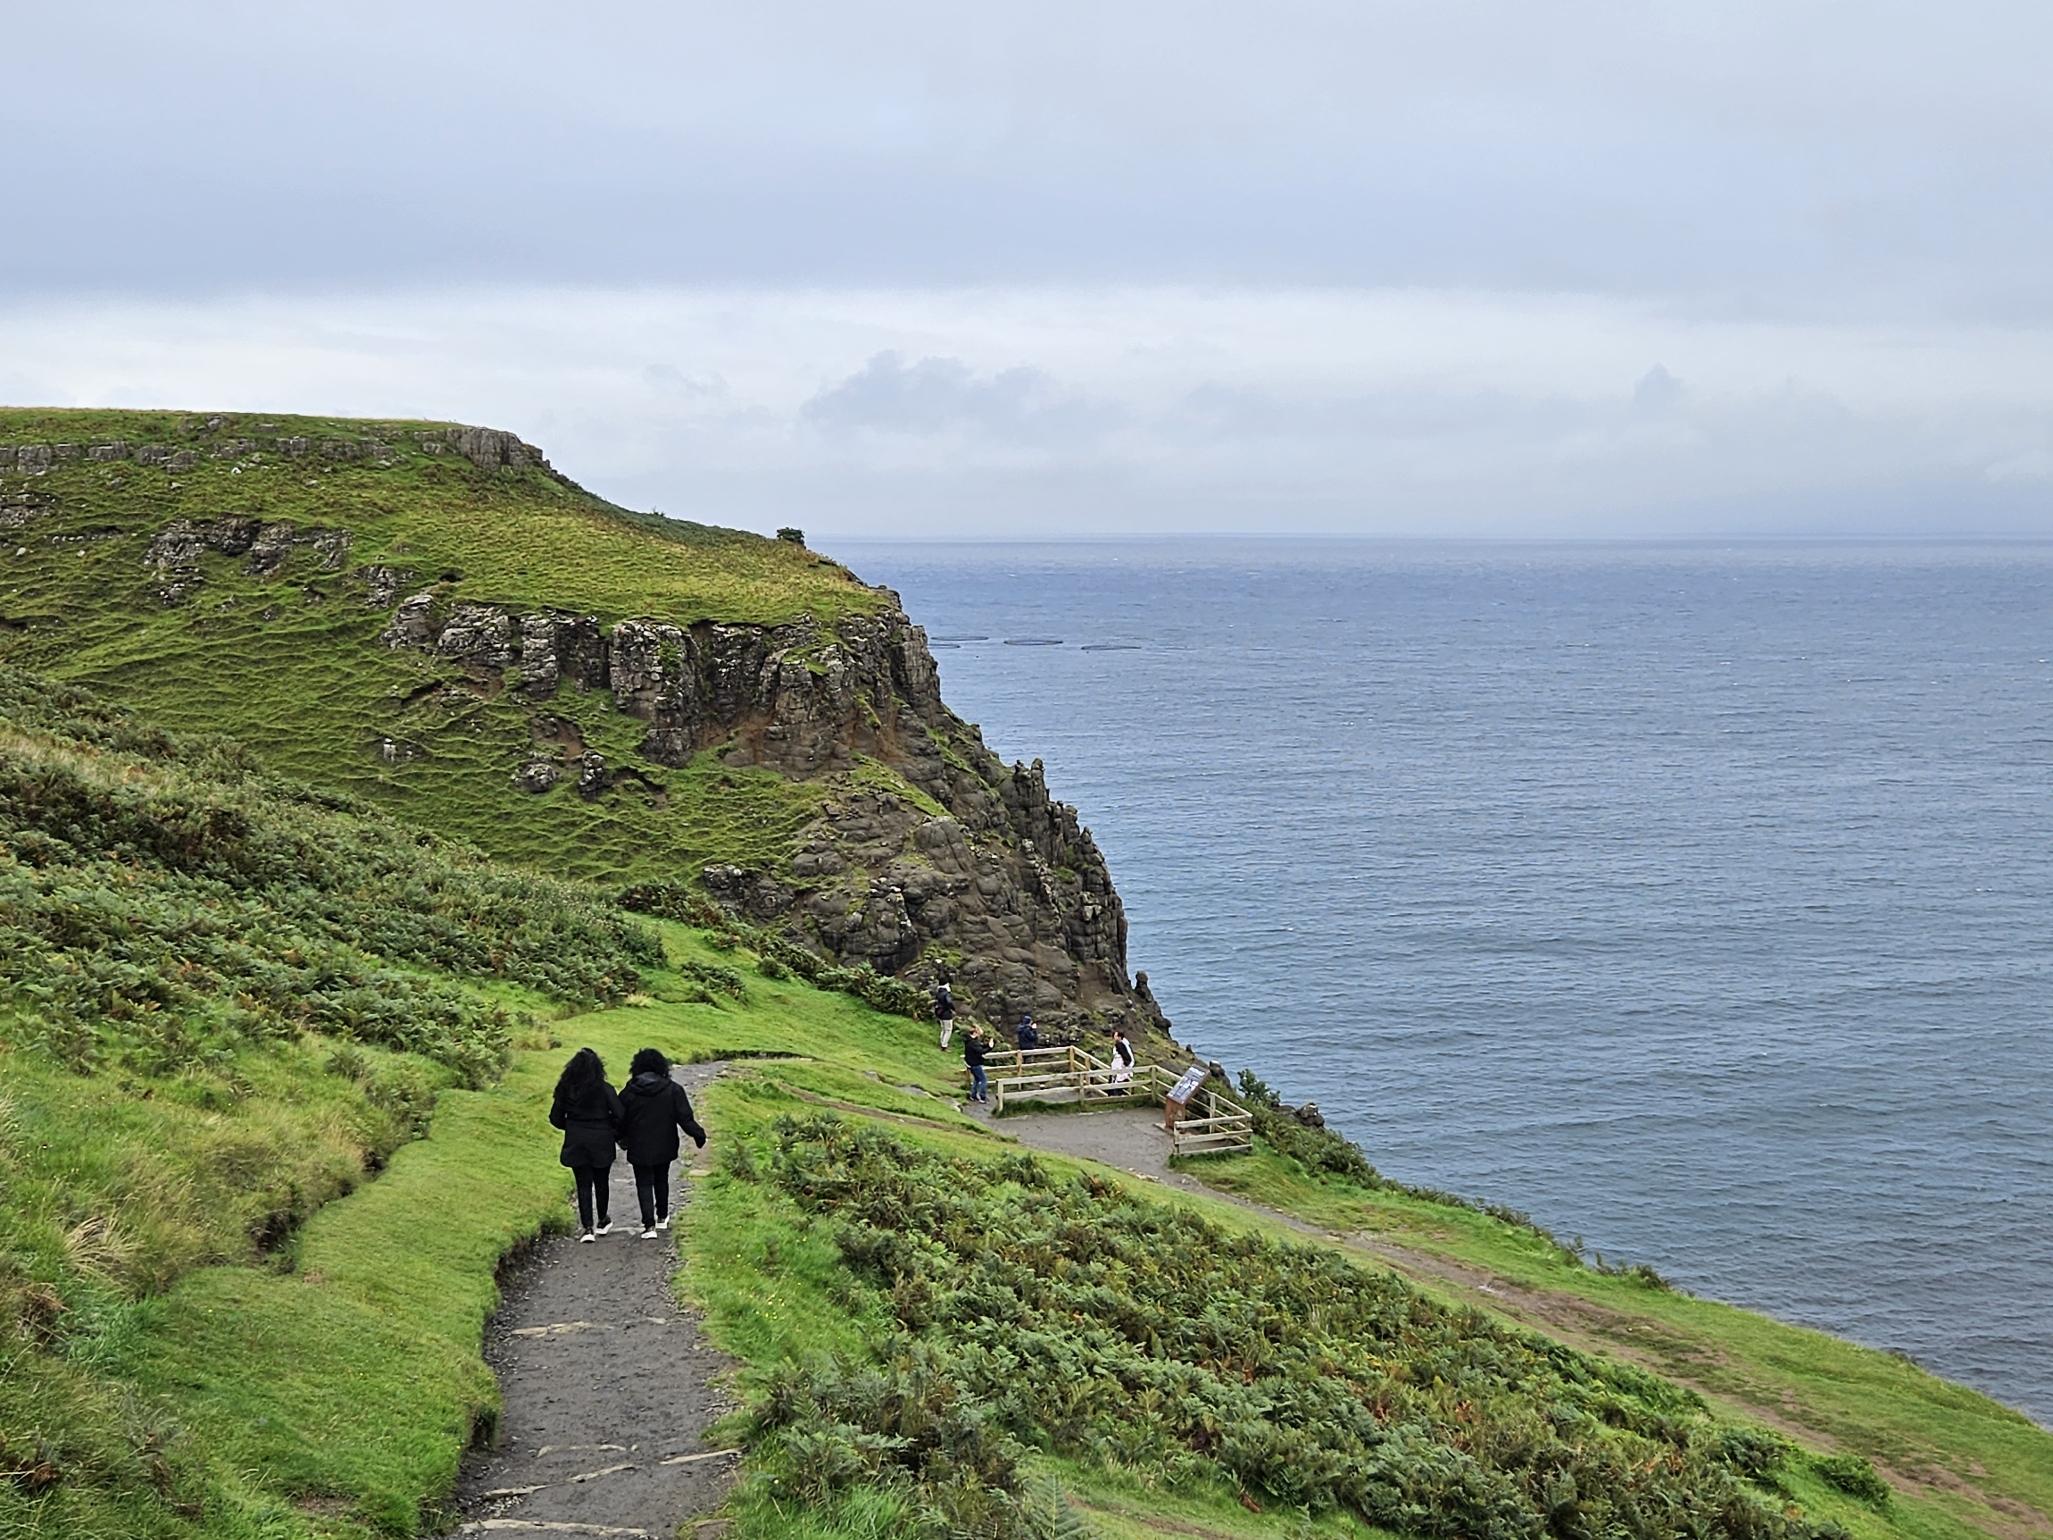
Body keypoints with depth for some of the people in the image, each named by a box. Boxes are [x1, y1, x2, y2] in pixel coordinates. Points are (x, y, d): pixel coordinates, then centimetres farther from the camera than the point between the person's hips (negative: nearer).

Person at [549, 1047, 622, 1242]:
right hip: (601, 1143, -1)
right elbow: (619, 1116, -13)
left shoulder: (565, 1089, -5)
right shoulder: (605, 1089, -12)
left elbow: (555, 1117, 2)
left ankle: (587, 1227, -3)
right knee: (601, 1182, 17)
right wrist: (617, 1134, 5)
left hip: (576, 1143, 1)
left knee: (583, 1184, 6)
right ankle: (602, 1222, 31)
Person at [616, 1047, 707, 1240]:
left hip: (639, 1149, -2)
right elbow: (685, 1117, -11)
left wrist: (622, 1139, 17)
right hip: (664, 1146, 2)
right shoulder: (672, 1090, -9)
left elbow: (620, 1119, 0)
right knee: (661, 1181, 22)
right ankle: (662, 1218, 34)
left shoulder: (629, 1092, -8)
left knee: (644, 1184, 2)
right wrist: (698, 1135, 0)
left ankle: (649, 1225, -10)